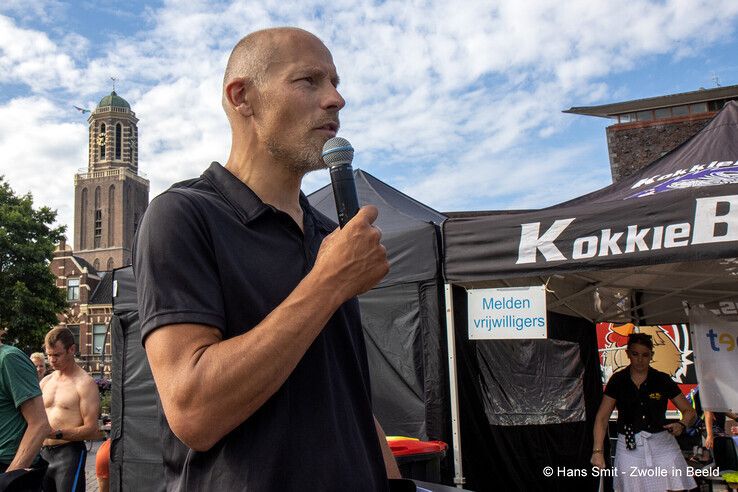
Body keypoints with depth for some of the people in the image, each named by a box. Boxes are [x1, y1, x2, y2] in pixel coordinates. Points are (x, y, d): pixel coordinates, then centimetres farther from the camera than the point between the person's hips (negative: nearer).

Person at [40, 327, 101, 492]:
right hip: (43, 452, 7)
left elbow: (91, 430, -14)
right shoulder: (45, 382, 12)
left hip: (70, 453, -6)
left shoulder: (85, 383, -9)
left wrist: (57, 434, -23)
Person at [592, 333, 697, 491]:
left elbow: (689, 411, 9)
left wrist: (681, 425, -14)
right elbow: (602, 418, -1)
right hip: (629, 448, 0)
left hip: (662, 444, 0)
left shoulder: (663, 380, 4)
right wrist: (598, 451, -11)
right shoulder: (618, 380, 2)